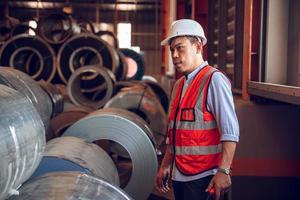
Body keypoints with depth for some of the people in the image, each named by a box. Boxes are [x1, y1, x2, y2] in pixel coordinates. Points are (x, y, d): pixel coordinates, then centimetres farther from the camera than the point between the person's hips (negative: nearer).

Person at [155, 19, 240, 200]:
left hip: (203, 178, -7)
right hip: (179, 176, 7)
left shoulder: (214, 80, -10)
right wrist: (165, 166, 18)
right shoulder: (179, 85, 14)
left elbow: (230, 132, -18)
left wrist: (223, 171, -23)